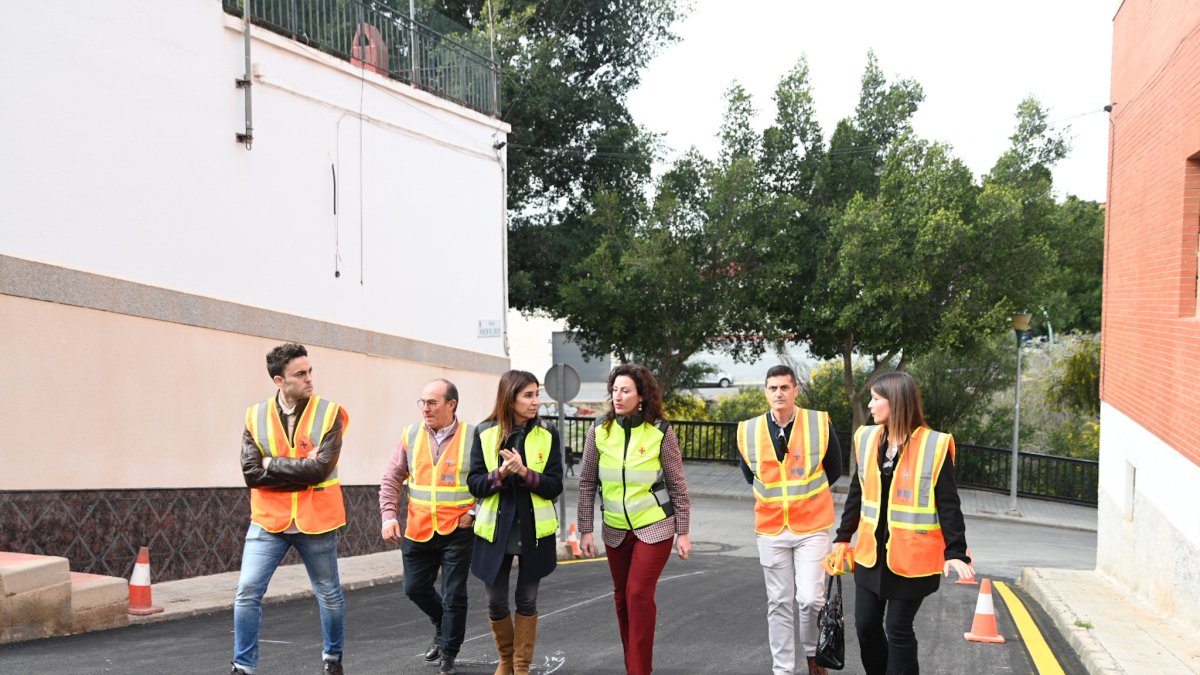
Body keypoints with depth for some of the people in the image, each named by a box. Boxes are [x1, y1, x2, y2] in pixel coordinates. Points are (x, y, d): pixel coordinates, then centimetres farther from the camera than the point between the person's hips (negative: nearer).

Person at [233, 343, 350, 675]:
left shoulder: (329, 414, -8)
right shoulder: (255, 417, -2)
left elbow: (321, 468, -19)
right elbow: (251, 474, -10)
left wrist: (273, 464, -13)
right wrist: (302, 472, -16)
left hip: (316, 522, -1)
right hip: (268, 522, 1)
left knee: (330, 595, 13)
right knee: (247, 592, -7)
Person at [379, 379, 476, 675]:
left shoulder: (472, 436, -8)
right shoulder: (411, 435, 1)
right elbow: (391, 480, 6)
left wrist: (474, 511, -11)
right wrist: (388, 516, -5)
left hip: (457, 531, -4)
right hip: (418, 531, 4)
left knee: (454, 595, 2)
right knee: (415, 587, 14)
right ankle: (442, 627, 42)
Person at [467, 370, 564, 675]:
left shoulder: (547, 435, -2)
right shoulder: (485, 433, -2)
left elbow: (555, 486, -6)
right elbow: (474, 483, -4)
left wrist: (525, 472, -22)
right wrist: (500, 474, -22)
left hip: (534, 531, 0)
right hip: (495, 529, 0)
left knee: (527, 601, 8)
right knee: (496, 602, 9)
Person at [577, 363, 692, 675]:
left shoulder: (660, 432, -11)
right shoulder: (599, 430, -5)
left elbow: (677, 485, -4)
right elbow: (587, 483, 1)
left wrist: (683, 532, -4)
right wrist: (585, 530, 0)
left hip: (654, 527, -4)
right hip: (616, 530, 4)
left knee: (639, 594, -12)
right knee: (622, 597, 12)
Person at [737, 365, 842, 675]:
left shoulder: (820, 424, -7)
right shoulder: (748, 431, -3)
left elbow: (834, 470, 8)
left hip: (811, 527, -2)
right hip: (770, 529, 2)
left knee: (809, 598, -9)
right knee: (779, 603, 8)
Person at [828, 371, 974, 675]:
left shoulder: (934, 445, -13)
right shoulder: (867, 438, 3)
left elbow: (948, 504, -11)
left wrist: (955, 551, -17)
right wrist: (843, 537, 16)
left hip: (911, 558, -5)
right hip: (872, 553, 5)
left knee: (898, 629, 2)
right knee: (866, 624, 10)